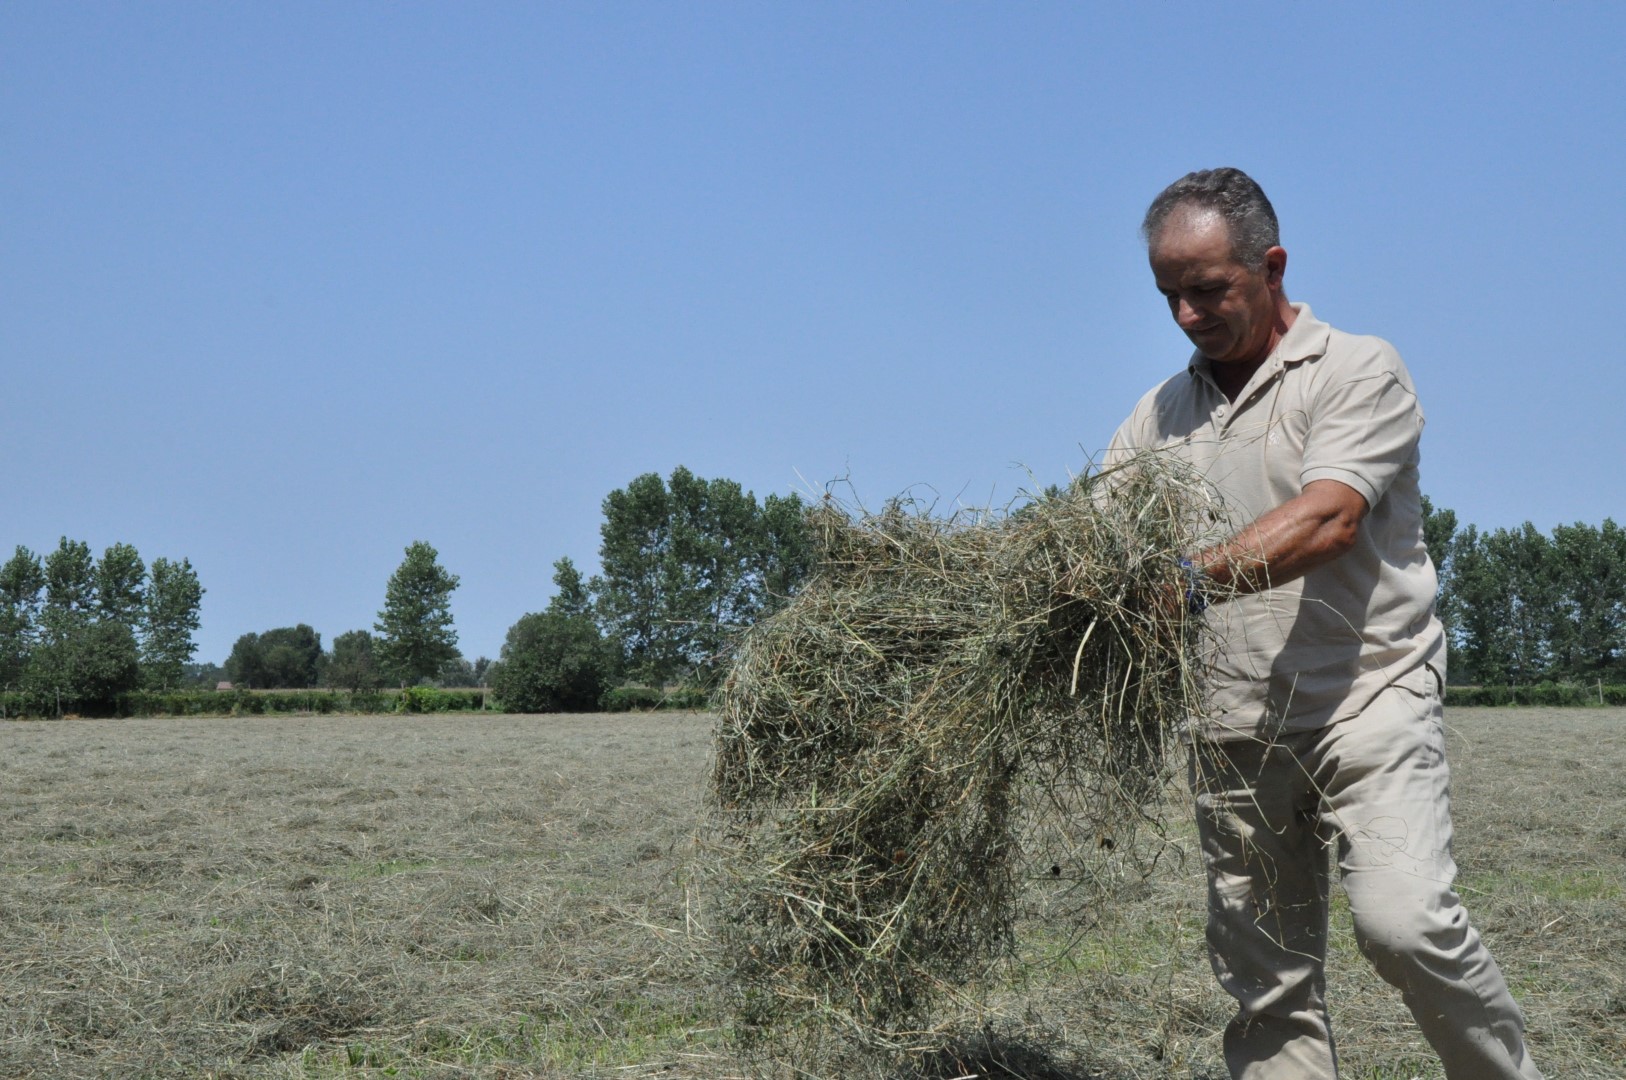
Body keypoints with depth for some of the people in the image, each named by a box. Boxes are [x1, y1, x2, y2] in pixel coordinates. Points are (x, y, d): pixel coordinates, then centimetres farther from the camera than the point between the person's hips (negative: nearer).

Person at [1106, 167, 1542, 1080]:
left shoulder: (1359, 371, -3)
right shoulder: (1164, 413, 15)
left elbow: (1325, 522, -18)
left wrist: (1193, 578, -31)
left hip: (1367, 692, -5)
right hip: (1235, 726, 5)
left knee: (1403, 917, -22)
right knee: (1267, 987, 4)